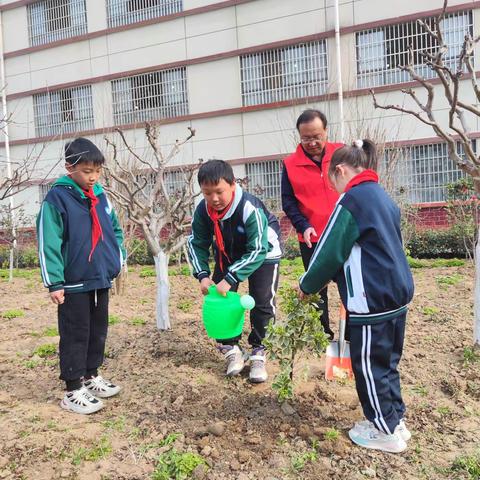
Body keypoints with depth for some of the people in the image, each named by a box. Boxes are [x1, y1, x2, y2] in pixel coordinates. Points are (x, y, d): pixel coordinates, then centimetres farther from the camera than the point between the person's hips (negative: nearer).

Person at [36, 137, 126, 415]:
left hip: (101, 280, 7)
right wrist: (54, 282, -15)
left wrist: (119, 259, 6)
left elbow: (115, 230, 17)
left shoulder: (100, 196, 8)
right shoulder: (57, 198, -11)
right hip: (74, 284, -6)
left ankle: (91, 376, 33)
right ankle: (74, 391, 14)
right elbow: (49, 243, -13)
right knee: (76, 336, 2)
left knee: (99, 331, 16)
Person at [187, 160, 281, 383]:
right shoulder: (203, 210, -21)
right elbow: (196, 243, -8)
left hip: (263, 253, -5)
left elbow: (258, 251, -35)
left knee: (262, 303, -10)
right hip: (228, 255, 5)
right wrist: (203, 275, -22)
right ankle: (231, 349, 16)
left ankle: (258, 354, 6)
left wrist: (230, 278, -40)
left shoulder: (250, 208, -37)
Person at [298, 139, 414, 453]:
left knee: (369, 365, 6)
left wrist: (307, 286, 3)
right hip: (397, 292, 9)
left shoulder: (352, 200, -14)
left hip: (372, 299, -9)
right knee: (387, 361, 19)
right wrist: (333, 277, 19)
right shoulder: (383, 197, 14)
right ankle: (394, 420, 31)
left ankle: (386, 431, 18)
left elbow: (330, 251, -13)